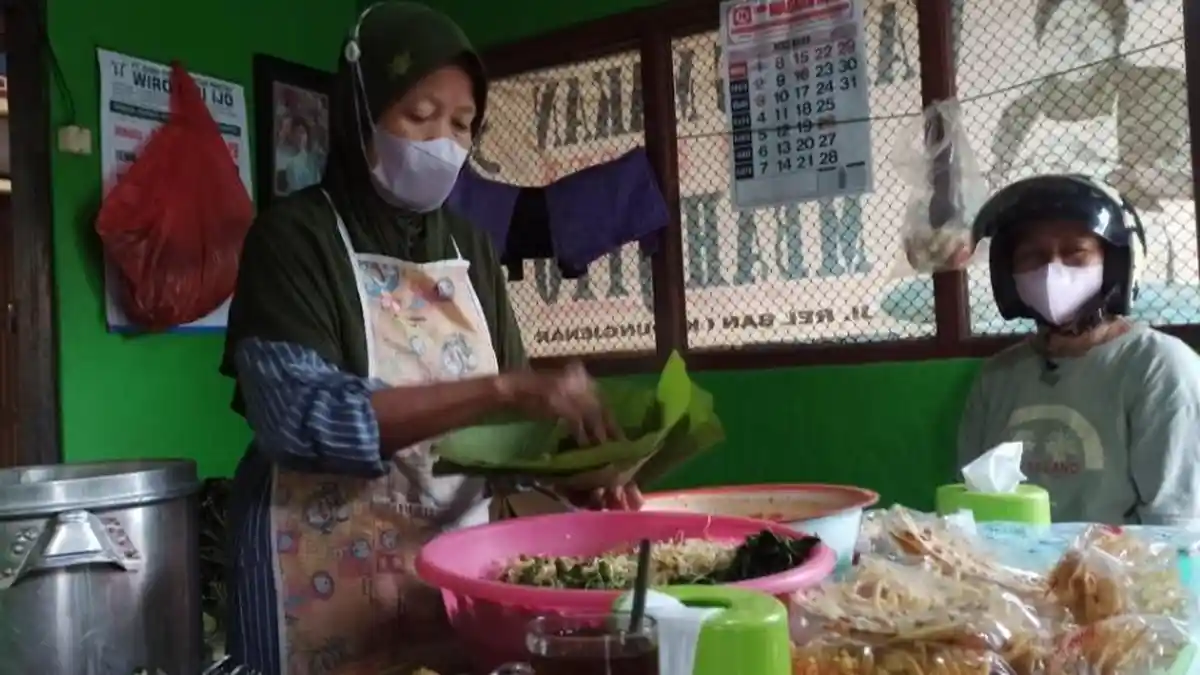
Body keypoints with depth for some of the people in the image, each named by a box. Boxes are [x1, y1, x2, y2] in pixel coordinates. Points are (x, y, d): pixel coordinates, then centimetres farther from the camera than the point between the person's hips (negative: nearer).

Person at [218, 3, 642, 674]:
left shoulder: (471, 249, 5)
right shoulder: (295, 236, -10)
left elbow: (504, 415, 6)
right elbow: (301, 416, -24)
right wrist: (506, 388, -29)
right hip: (330, 579, -5)